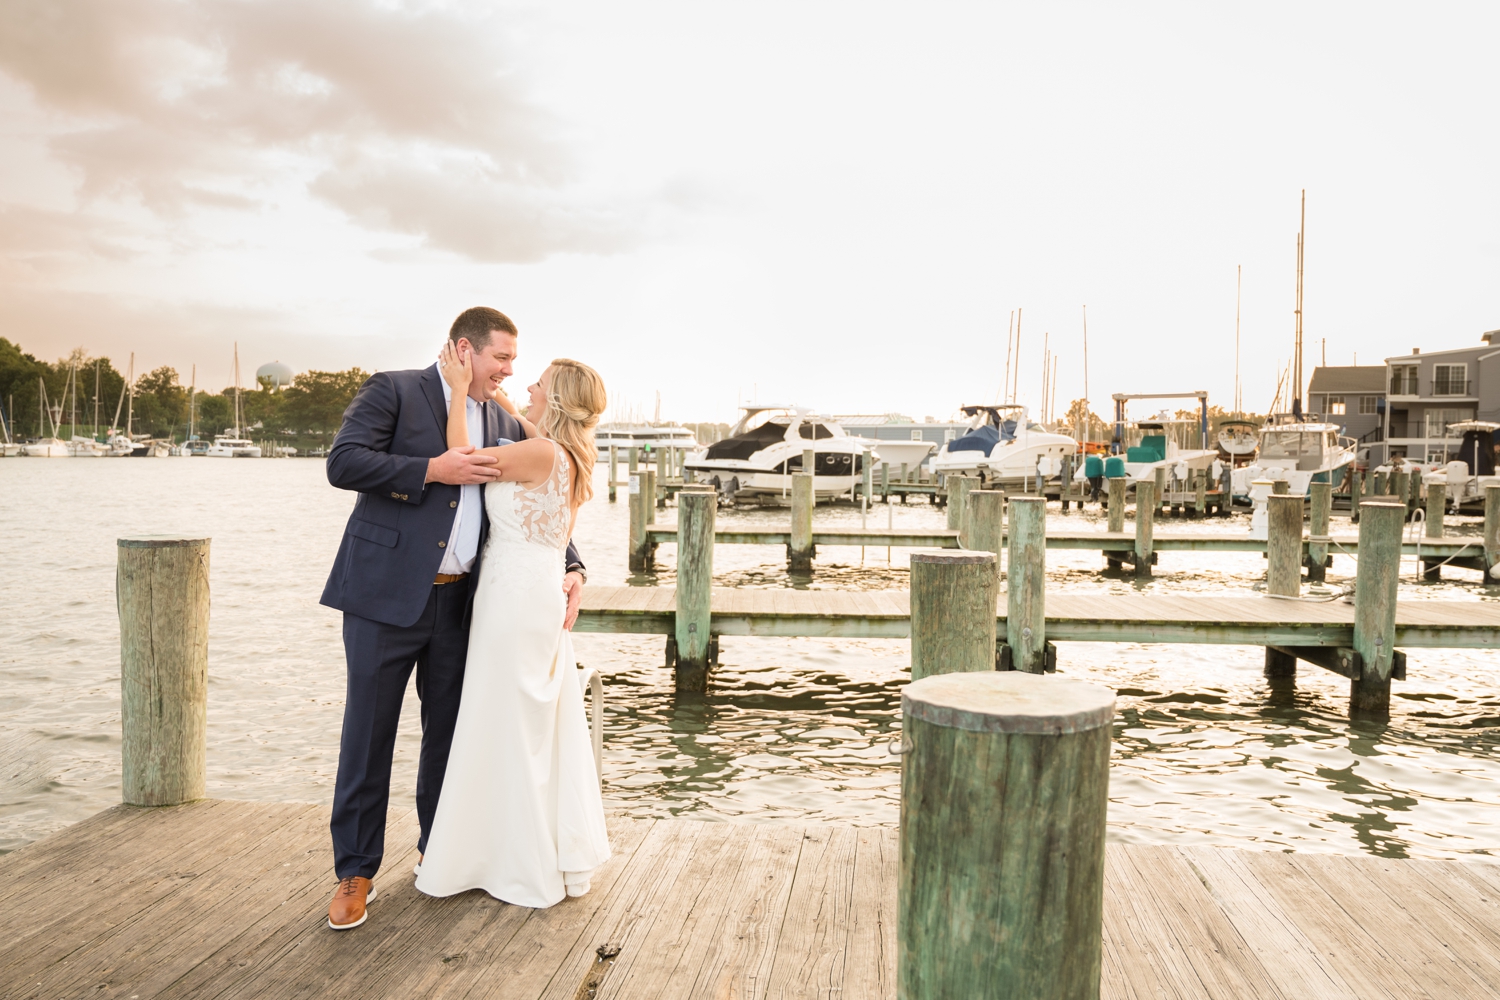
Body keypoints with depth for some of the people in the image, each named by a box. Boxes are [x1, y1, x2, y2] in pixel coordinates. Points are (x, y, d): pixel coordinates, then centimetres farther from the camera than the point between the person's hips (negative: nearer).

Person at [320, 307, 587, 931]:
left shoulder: (504, 424, 12)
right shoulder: (393, 391, -3)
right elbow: (343, 462, -14)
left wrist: (570, 568, 3)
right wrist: (432, 470, -19)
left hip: (458, 601, 5)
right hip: (387, 596, -5)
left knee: (450, 730, 14)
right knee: (367, 735, 2)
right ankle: (355, 873, 14)